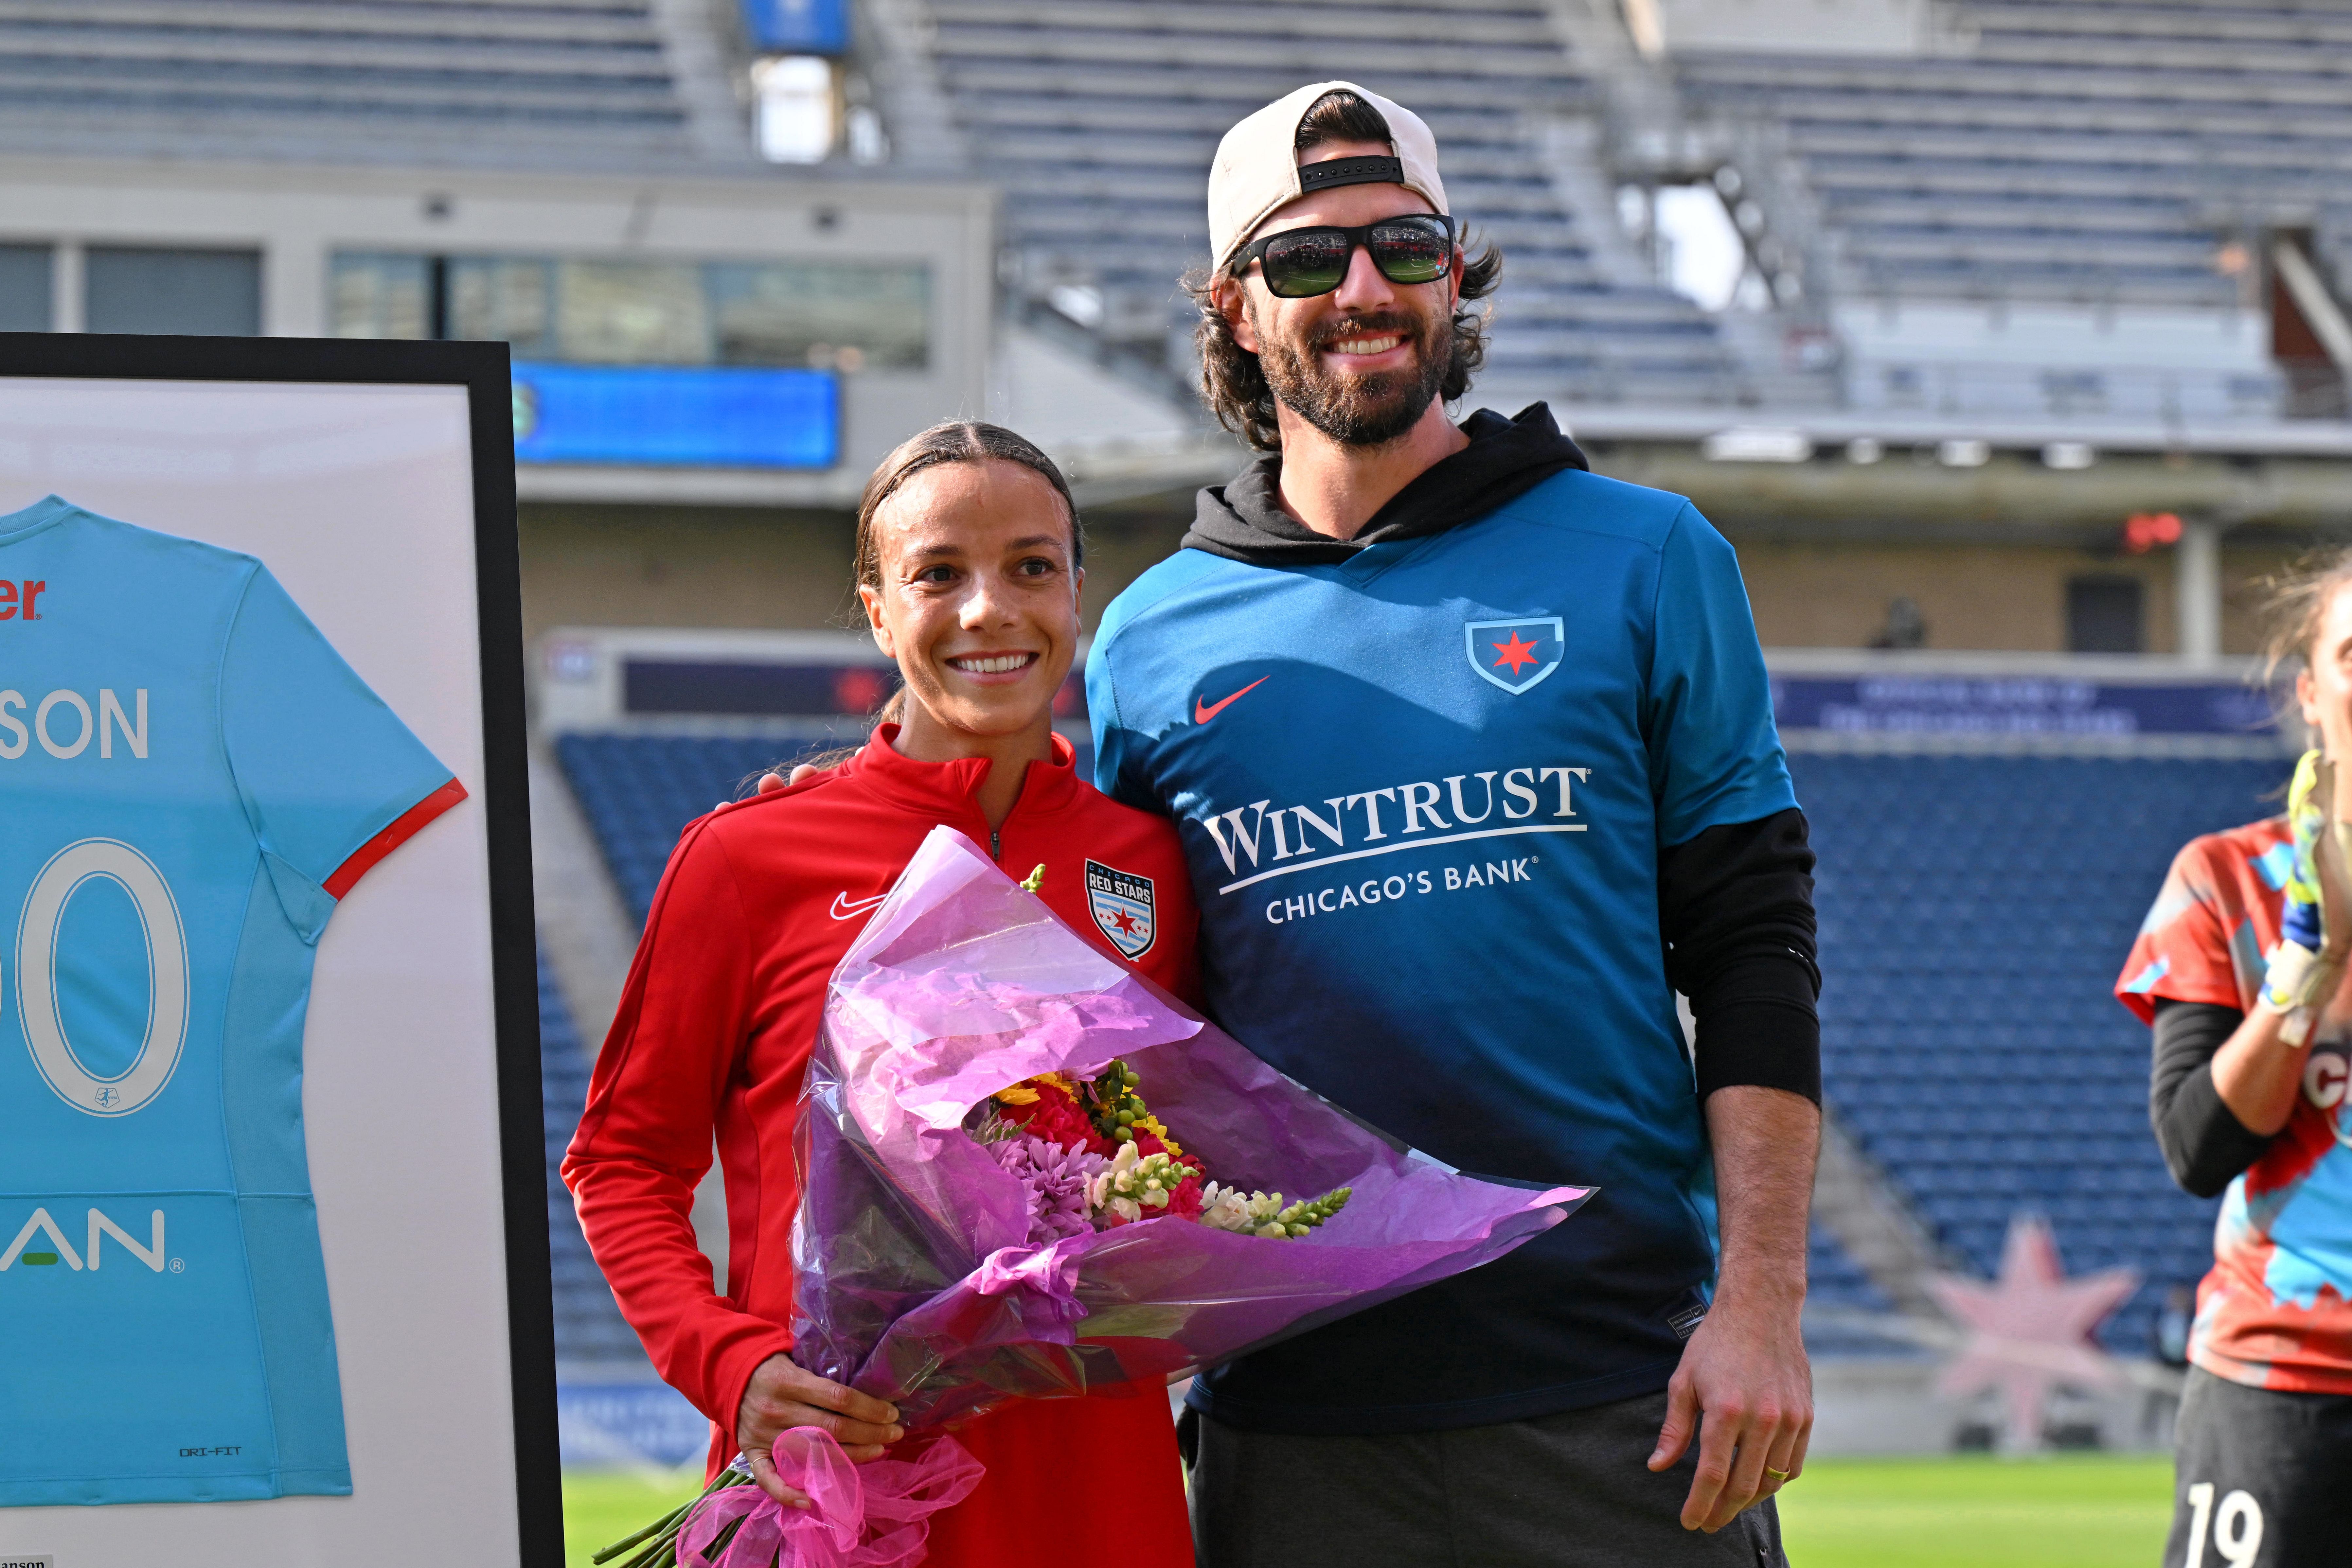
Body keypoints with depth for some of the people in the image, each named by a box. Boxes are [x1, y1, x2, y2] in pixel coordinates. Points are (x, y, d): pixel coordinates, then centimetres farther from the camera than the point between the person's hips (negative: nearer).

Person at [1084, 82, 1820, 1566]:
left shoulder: (1643, 562, 6)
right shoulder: (1153, 640, 10)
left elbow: (1755, 955, 2)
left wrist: (1763, 1305, -7)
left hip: (1622, 1395, -1)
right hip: (1294, 1415, 2)